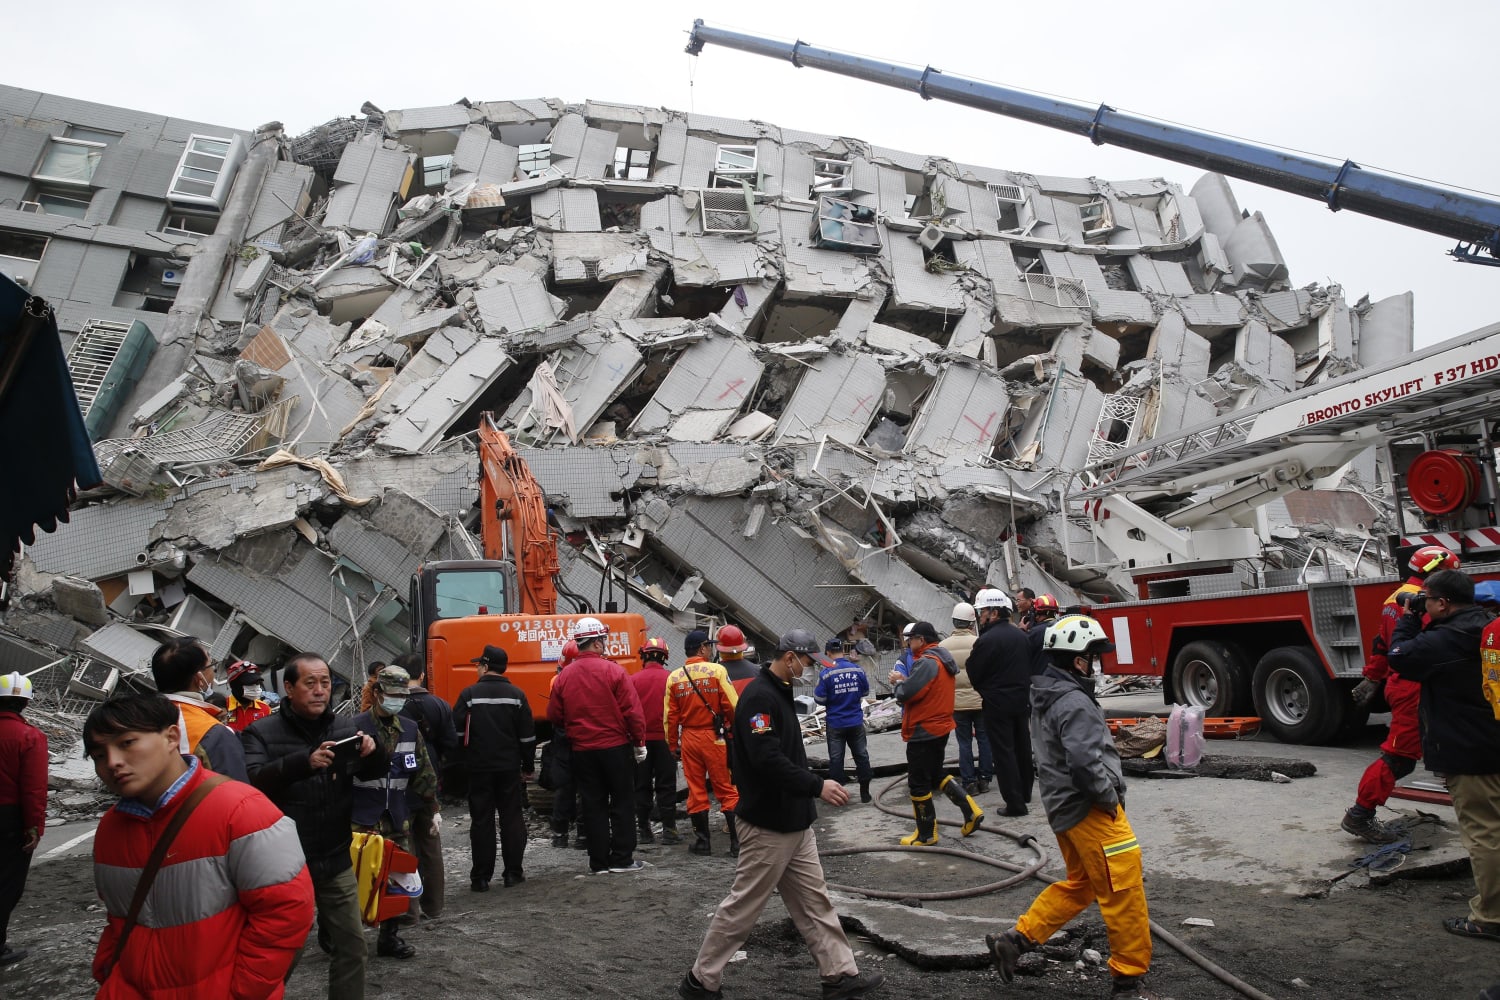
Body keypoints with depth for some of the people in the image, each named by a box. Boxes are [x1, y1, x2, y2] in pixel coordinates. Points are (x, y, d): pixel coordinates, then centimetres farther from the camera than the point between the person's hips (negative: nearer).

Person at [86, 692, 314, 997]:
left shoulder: (238, 810, -22)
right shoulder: (110, 827, 3)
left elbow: (286, 909, -22)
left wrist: (241, 991, -18)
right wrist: (105, 973, 6)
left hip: (219, 992, -5)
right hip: (128, 990, 5)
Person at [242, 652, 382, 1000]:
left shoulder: (345, 727, 2)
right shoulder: (262, 733, -7)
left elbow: (373, 775, 6)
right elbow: (251, 780, -23)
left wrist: (371, 753, -18)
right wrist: (304, 762, -38)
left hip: (336, 862, 3)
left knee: (352, 946, 10)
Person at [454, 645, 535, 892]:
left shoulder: (469, 694, -6)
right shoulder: (516, 695, 0)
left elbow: (456, 732, -7)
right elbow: (528, 735, 1)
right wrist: (528, 766, 10)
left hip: (479, 768, -1)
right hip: (509, 767, 1)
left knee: (481, 822, 5)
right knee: (512, 818, 9)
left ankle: (481, 878, 8)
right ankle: (513, 873, 11)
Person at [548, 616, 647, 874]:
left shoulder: (564, 676, -1)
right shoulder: (613, 670, -12)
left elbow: (554, 716, 5)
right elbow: (632, 711, -12)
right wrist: (639, 742, -1)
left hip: (582, 750, 3)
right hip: (616, 747, -3)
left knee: (594, 805, 11)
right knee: (622, 803, 8)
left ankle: (599, 861, 14)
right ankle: (622, 858, 11)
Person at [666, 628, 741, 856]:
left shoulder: (674, 677, 2)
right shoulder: (717, 671, -9)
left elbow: (671, 716, 4)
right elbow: (733, 706, -11)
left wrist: (672, 744, 12)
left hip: (688, 739, 3)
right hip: (714, 736, -3)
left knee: (696, 790, 11)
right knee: (726, 790, 5)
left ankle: (702, 841, 18)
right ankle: (737, 841, 5)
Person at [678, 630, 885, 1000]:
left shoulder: (780, 692, 12)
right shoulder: (760, 696, -21)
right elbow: (768, 760, -29)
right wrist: (817, 786, -25)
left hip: (795, 822, 10)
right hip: (769, 826, -10)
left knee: (814, 900, 13)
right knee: (743, 906, 2)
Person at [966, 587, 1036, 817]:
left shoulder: (987, 640, -19)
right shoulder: (1021, 635, 5)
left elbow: (974, 674, -11)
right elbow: (1029, 667, 12)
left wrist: (984, 690, 8)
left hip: (998, 704, -7)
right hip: (1022, 700, 8)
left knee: (1003, 752, -1)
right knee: (1022, 747, 18)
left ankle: (1015, 803, -1)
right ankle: (1025, 793, 32)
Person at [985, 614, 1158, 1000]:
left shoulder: (1051, 696, 11)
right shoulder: (1074, 703, -22)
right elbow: (1086, 762, -30)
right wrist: (1110, 798, -15)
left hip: (1066, 806, 10)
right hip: (1089, 810, -10)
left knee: (1079, 884, 20)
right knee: (1123, 891, 2)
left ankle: (1014, 940, 20)